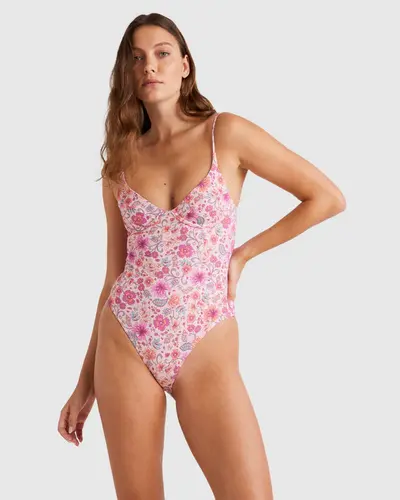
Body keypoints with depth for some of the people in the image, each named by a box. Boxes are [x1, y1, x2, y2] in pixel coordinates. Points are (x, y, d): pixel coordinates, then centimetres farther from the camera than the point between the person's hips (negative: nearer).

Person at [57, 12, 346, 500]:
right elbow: (115, 275, 11)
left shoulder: (225, 133, -1)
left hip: (206, 353, -2)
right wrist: (86, 380, 11)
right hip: (125, 346, 3)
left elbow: (328, 197, 0)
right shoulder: (120, 163, 8)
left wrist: (242, 254, 0)